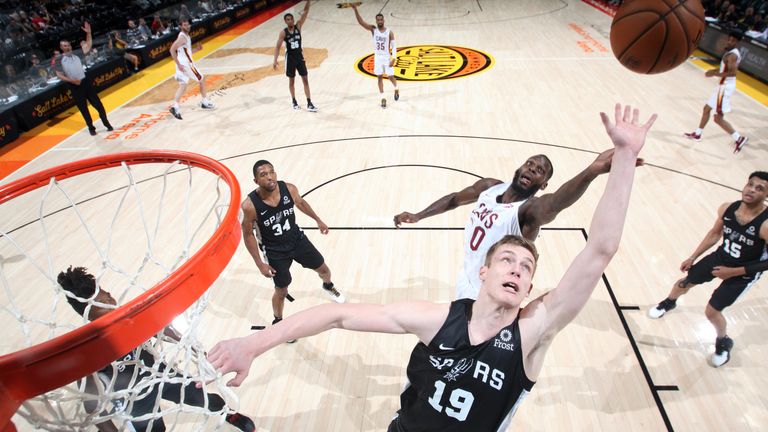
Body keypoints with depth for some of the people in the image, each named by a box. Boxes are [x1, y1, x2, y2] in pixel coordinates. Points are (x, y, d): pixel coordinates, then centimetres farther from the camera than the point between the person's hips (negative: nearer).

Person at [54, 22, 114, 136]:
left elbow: (88, 46, 4)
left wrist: (88, 33, -6)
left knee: (98, 104, 1)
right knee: (83, 108, 5)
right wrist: (71, 80, -18)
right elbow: (59, 75, -5)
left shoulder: (77, 54, 7)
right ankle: (91, 127, 15)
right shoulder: (59, 59, -1)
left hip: (85, 81, 2)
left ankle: (106, 123, 11)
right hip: (74, 86, -2)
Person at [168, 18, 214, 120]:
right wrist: (178, 64, -24)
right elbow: (172, 50, -22)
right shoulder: (182, 37, -15)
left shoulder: (186, 36, 15)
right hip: (186, 63, -9)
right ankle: (205, 102, 19)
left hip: (183, 64, 9)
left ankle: (175, 107, -7)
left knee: (183, 86, 5)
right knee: (202, 80, 8)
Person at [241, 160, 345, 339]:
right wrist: (260, 263, -13)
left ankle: (328, 286, 56)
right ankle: (278, 322, 40)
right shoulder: (250, 205, -29)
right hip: (275, 251, -3)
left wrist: (318, 220, 15)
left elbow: (301, 203, 4)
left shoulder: (289, 189, -20)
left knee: (323, 269, 18)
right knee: (281, 290, 10)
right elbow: (248, 234, -14)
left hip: (297, 239, 4)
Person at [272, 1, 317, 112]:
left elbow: (305, 12, -11)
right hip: (290, 58, -2)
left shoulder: (298, 26, -3)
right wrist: (275, 60, -23)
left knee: (305, 80, -1)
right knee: (291, 80, 9)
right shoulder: (283, 33, -9)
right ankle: (294, 101, 24)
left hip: (300, 57, 2)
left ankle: (309, 103, 0)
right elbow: (277, 47, -12)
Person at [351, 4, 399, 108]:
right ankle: (383, 98, 10)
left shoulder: (389, 32, -9)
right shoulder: (373, 29, -4)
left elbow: (394, 46, -8)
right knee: (380, 77, 2)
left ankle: (396, 89, 36)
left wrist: (393, 59, -18)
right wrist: (355, 9, -27)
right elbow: (361, 22, -14)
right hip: (377, 57, 2)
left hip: (387, 57, -2)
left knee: (391, 77, 3)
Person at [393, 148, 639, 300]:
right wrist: (417, 216, 9)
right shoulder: (489, 187, -7)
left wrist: (592, 172, -71)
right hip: (466, 281, 7)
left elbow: (555, 202, -51)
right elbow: (455, 199, 11)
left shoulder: (530, 210, -27)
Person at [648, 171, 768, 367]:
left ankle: (724, 343, 33)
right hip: (721, 257, 5)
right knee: (684, 283, 18)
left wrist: (733, 272, -21)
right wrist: (693, 257, 7)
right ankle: (669, 303, 54)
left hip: (744, 274, -5)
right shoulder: (727, 209, -17)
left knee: (712, 311, 0)